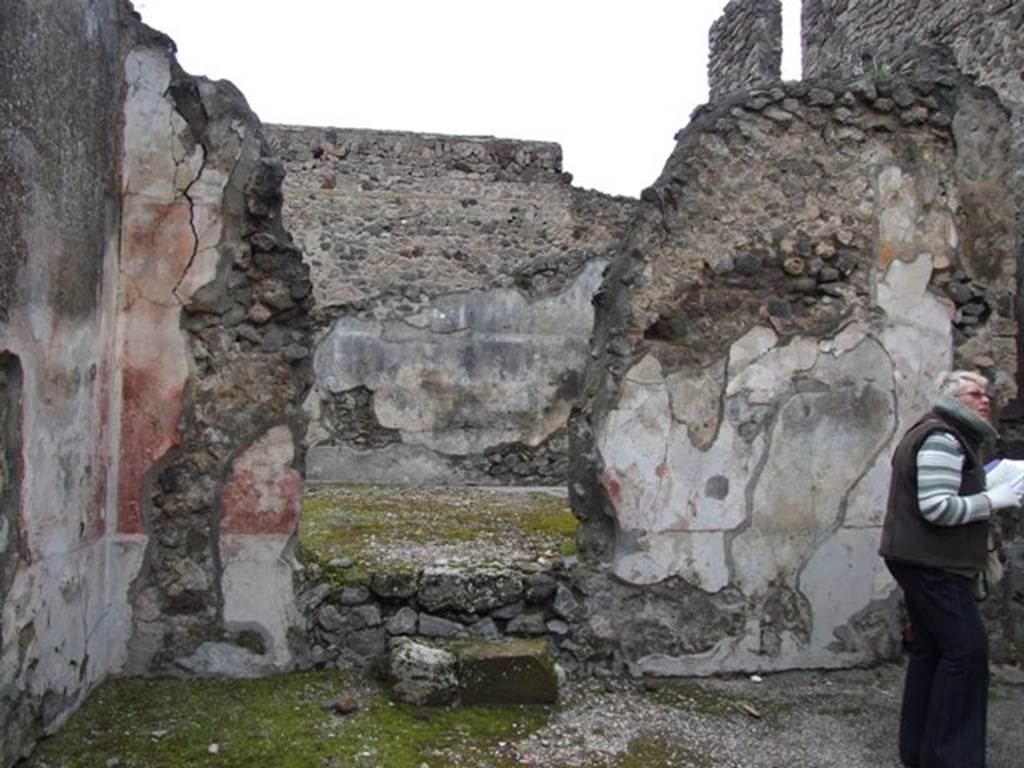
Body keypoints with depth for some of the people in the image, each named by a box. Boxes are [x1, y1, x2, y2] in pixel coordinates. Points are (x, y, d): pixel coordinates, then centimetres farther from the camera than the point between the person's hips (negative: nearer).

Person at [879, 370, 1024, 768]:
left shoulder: (950, 437, 19)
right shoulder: (941, 439, -16)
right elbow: (938, 508, -24)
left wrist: (988, 491, 11)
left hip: (924, 561, 11)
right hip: (931, 562, -11)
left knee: (930, 649, 13)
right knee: (966, 648, -9)